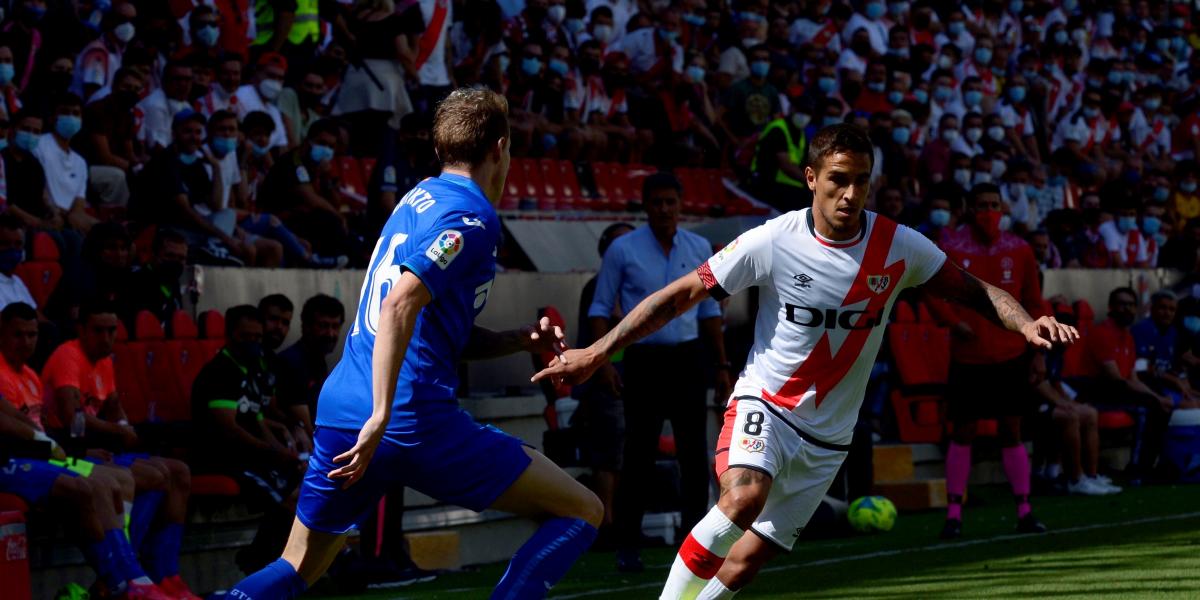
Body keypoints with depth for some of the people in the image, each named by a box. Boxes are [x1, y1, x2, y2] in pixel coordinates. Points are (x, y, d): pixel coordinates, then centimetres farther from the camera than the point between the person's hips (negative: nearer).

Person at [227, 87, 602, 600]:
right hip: (414, 418, -9)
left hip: (339, 411, 9)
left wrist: (520, 340, 16)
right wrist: (381, 418, -25)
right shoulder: (470, 218, -8)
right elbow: (399, 307, -22)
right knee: (582, 512, 1)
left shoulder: (419, 198, 20)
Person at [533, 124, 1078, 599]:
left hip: (827, 439, 3)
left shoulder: (899, 246, -6)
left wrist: (1026, 323, -17)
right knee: (743, 496, -34)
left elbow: (974, 292, 4)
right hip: (764, 404, -3)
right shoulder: (772, 242, -13)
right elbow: (680, 296, -6)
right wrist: (595, 354, -9)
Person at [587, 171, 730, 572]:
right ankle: (627, 546, 4)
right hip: (644, 359, -3)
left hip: (687, 358, 3)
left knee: (693, 453, 0)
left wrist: (721, 365, 12)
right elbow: (601, 308, 0)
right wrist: (602, 361, -10)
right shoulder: (623, 250, -3)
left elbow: (709, 310, 14)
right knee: (639, 454, -3)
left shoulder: (700, 249, 6)